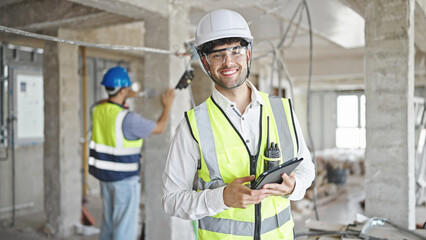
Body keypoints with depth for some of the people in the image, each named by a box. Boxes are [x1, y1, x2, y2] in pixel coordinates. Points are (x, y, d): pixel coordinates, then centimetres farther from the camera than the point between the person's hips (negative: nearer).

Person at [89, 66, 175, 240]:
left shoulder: (98, 110, -1)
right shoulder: (128, 119, -23)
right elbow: (160, 128, -10)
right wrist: (167, 106, 4)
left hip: (104, 174, 8)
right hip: (125, 179, -8)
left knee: (108, 224, 20)